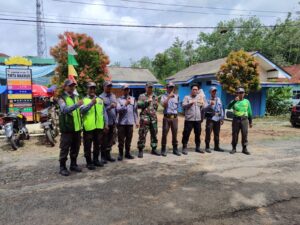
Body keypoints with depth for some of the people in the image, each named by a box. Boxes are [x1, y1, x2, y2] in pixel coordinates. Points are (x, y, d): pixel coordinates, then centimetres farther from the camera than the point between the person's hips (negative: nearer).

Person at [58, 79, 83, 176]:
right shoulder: (62, 98, -8)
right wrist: (77, 105, -38)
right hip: (67, 128, -6)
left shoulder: (76, 97, 13)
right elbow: (65, 110, -27)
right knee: (65, 148, 1)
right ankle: (62, 167, 12)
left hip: (77, 127, 6)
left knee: (75, 148, 14)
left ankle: (73, 164, 27)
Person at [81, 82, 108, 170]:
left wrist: (106, 123, 10)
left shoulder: (100, 100, 14)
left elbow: (104, 112, 14)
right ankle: (89, 162, 15)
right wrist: (91, 103, -25)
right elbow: (82, 110, -19)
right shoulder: (84, 100, 1)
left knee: (97, 145, 15)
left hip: (99, 126, 5)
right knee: (88, 146, 3)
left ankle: (96, 160, 30)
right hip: (88, 127, -4)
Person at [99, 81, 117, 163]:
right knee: (104, 141, 3)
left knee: (111, 140, 13)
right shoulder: (101, 97, -6)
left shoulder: (113, 96, 13)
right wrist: (109, 107, -23)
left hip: (113, 122, 6)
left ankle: (108, 155, 25)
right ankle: (103, 156, 15)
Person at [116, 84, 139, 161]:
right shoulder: (119, 99, 1)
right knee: (121, 140, 2)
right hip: (121, 123, -3)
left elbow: (135, 110, 11)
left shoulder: (133, 99, 11)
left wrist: (136, 121, 9)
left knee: (129, 139, 10)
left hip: (130, 122, 3)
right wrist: (125, 104, -20)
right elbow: (118, 110, -10)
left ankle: (127, 153, 23)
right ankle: (120, 154, 14)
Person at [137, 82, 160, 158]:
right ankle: (140, 151, 4)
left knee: (154, 134, 9)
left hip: (153, 118, 5)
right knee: (142, 134, -4)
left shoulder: (155, 97, 15)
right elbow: (139, 105, -11)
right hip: (144, 118, -5)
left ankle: (154, 149, 21)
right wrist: (147, 101, -16)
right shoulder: (142, 96, 2)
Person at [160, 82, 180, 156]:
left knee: (175, 134, 8)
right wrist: (169, 97, -18)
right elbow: (163, 105, -15)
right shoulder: (164, 96, 1)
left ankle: (175, 149, 18)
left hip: (174, 117, 3)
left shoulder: (177, 96, 13)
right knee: (164, 133, -1)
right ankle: (163, 150, 8)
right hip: (167, 117, -3)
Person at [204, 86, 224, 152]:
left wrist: (222, 118, 13)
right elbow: (205, 109, -11)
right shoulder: (208, 100, 1)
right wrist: (210, 105, -25)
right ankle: (207, 147, 1)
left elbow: (221, 109, 16)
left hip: (217, 119, 5)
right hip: (210, 118, -5)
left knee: (217, 133, 11)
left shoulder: (219, 99, 15)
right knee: (208, 133, -6)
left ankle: (217, 147, 22)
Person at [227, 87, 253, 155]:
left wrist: (250, 122, 11)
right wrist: (234, 101, -25)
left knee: (245, 134, 0)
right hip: (236, 120, -1)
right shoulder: (234, 101, 6)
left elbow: (249, 112, 14)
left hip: (244, 120, 1)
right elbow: (229, 107, -14)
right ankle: (234, 148, 13)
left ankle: (244, 149, 10)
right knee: (235, 134, 3)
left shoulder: (247, 101, 11)